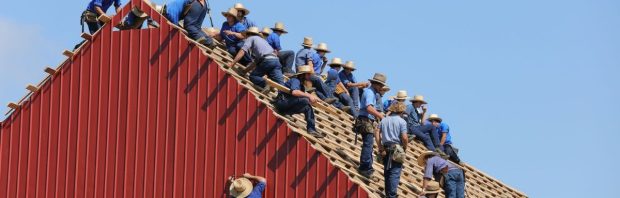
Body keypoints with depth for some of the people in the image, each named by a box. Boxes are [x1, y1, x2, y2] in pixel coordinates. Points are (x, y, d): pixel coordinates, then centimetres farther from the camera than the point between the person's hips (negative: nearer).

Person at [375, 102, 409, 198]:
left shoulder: (384, 120, 11)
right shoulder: (402, 121, -6)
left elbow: (377, 133, 5)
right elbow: (404, 137, -14)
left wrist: (380, 147, 7)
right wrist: (405, 148, 2)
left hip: (385, 149, 5)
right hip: (397, 149, -5)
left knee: (387, 172, 13)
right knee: (395, 173, -4)